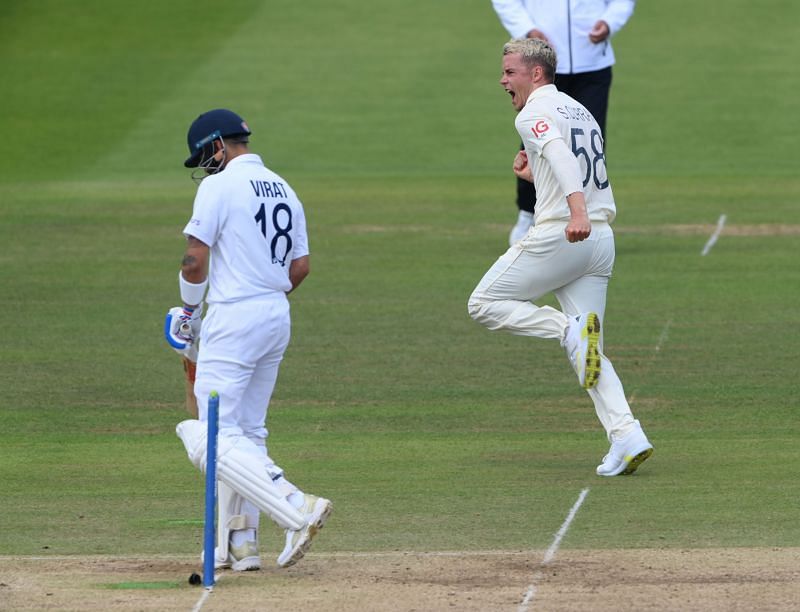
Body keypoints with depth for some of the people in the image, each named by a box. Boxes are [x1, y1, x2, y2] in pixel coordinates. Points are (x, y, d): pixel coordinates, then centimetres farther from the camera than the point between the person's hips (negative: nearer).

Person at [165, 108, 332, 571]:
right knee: (247, 434, 15)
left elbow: (195, 261, -13)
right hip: (278, 317, 9)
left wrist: (189, 312, 3)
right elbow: (301, 266, 14)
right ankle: (239, 545, 13)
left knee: (217, 440, -9)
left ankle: (298, 510, -23)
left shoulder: (220, 186, -10)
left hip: (233, 321, -9)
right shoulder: (283, 190, 13)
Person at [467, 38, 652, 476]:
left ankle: (571, 330, -15)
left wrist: (577, 211, -39)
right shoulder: (580, 111, 21)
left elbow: (561, 156, -25)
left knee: (484, 304, 5)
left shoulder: (534, 114, -5)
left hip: (559, 235, -8)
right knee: (588, 351, 8)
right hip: (602, 238, 8)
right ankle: (627, 436, -9)